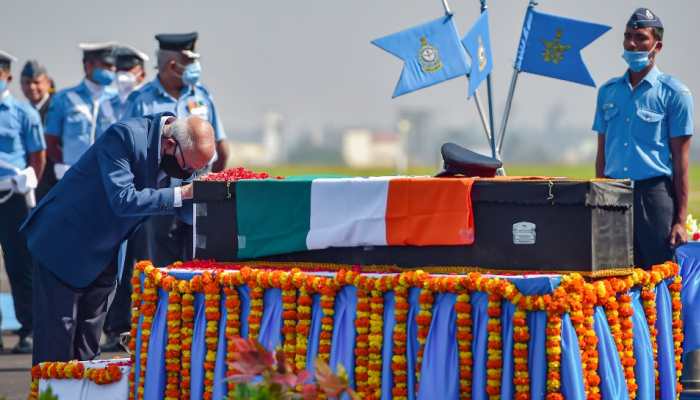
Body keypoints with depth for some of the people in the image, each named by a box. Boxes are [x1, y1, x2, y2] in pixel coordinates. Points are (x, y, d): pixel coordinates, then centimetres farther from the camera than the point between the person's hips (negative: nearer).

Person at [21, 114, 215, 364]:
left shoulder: (182, 151, -5)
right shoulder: (123, 136, -27)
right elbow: (123, 200, -34)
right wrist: (180, 194, -36)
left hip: (103, 256, 7)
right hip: (67, 246, -7)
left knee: (87, 347, 10)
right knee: (57, 345, -4)